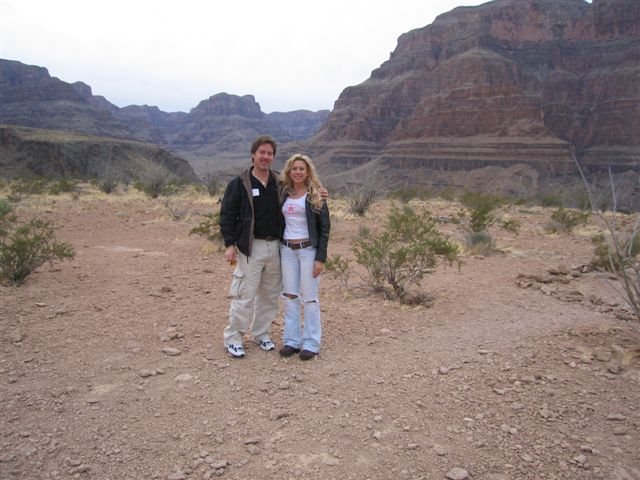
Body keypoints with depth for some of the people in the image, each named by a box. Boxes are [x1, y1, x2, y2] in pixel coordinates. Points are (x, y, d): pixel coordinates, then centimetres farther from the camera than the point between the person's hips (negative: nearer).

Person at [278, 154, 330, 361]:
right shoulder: (284, 194, 9)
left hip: (308, 249, -4)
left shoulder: (316, 196, -3)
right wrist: (277, 251, 7)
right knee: (290, 296, 8)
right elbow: (279, 223, 13)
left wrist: (321, 258, -12)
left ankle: (311, 343, 9)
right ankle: (292, 340, 18)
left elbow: (324, 228, -6)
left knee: (309, 297, 0)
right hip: (287, 250, 4)